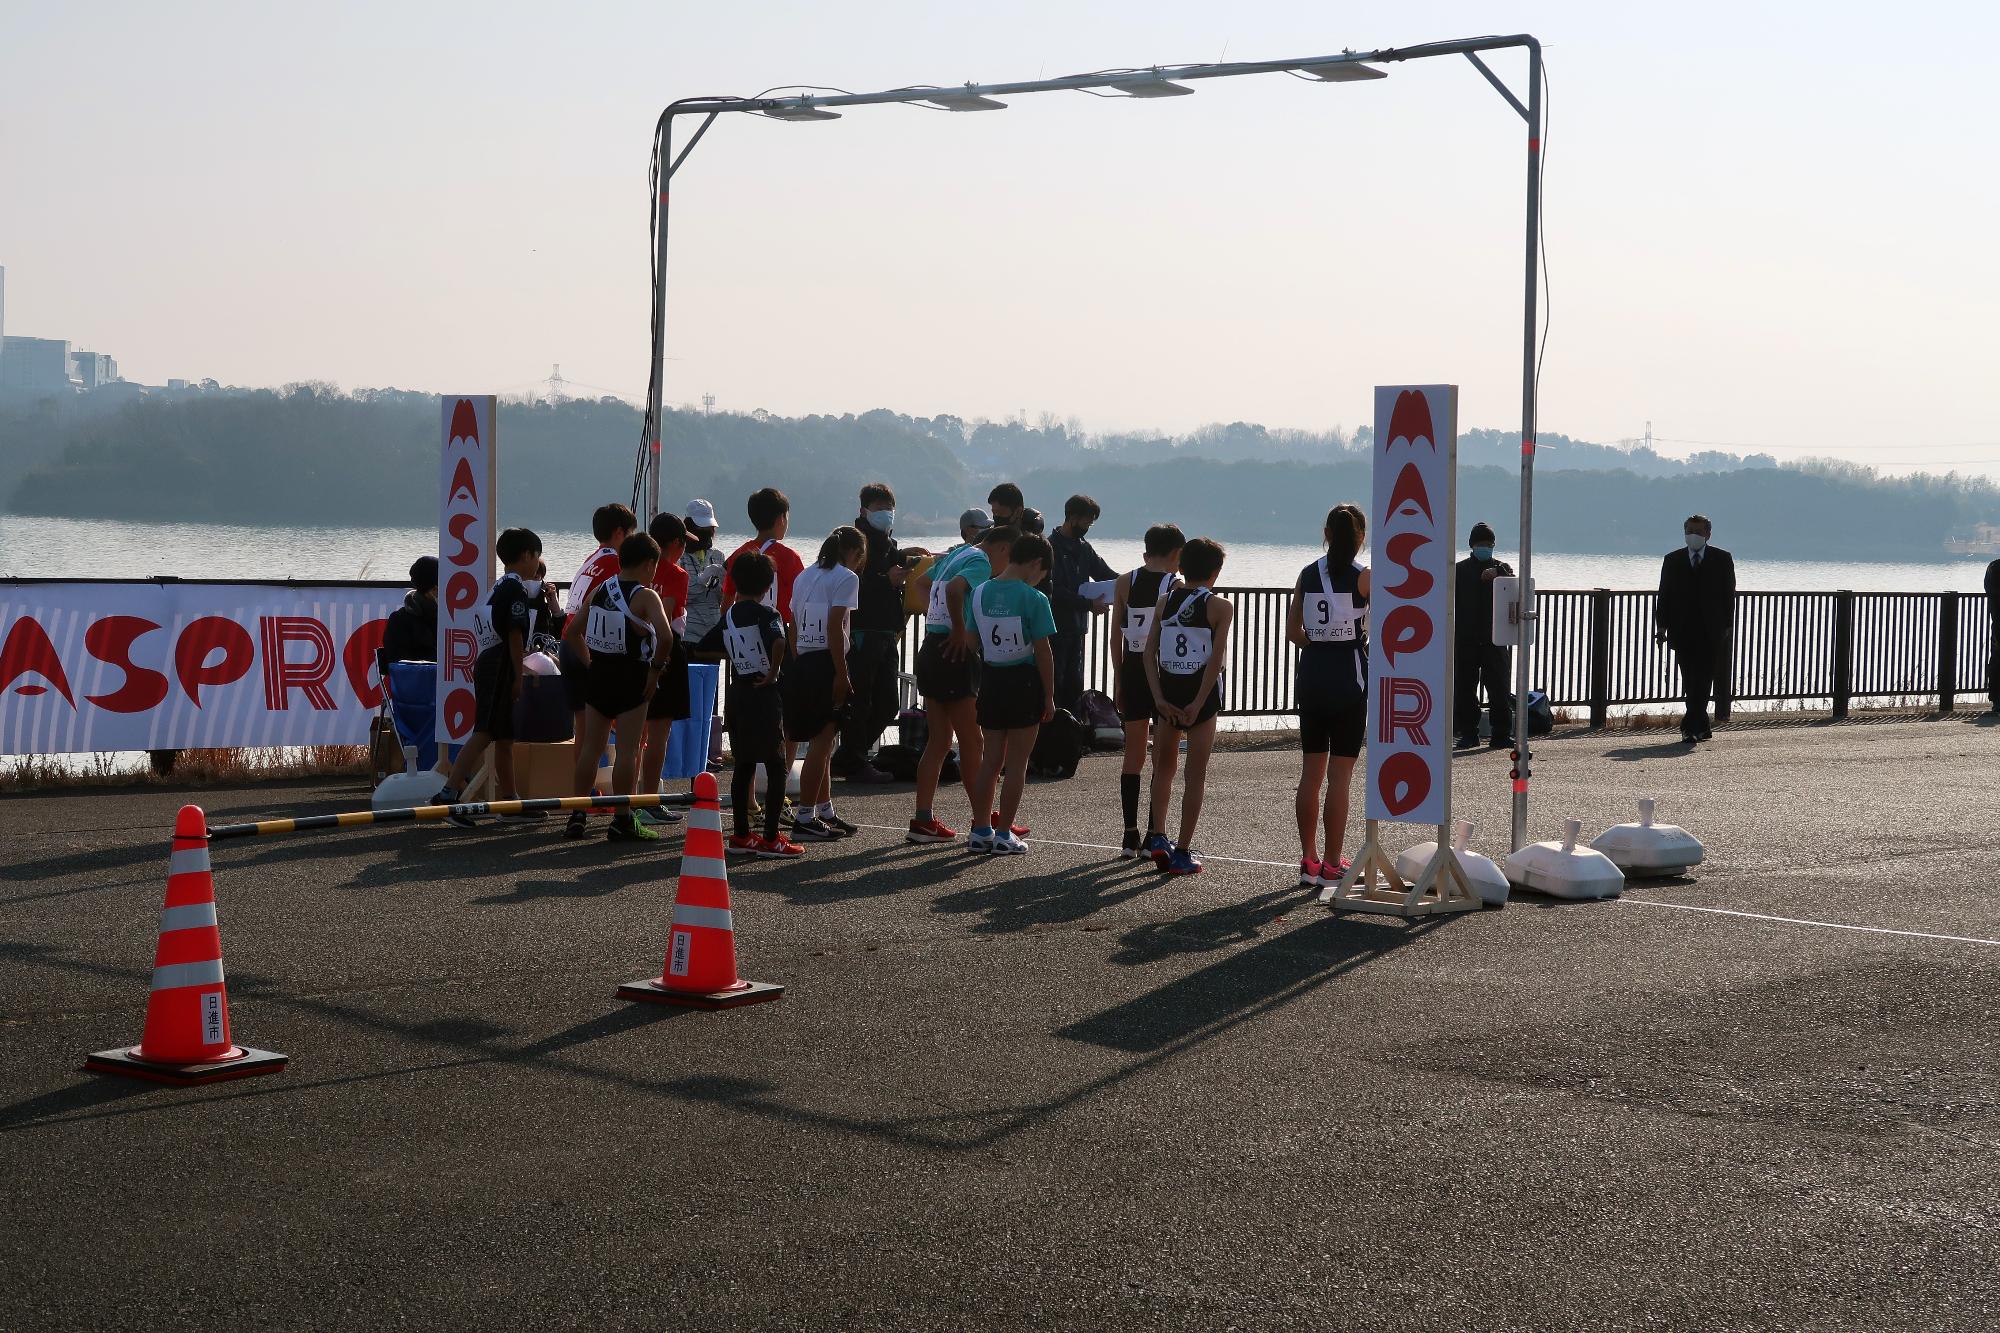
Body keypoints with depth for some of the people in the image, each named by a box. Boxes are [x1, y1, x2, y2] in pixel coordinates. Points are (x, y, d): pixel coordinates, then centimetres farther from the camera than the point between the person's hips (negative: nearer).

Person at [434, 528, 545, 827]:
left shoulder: (499, 587, 19)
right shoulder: (516, 589, -10)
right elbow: (515, 635, -15)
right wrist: (519, 676, -15)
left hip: (487, 664, 10)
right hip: (501, 667, -10)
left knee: (505, 737, 14)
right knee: (485, 733, -15)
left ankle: (510, 800, 21)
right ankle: (448, 794, -23)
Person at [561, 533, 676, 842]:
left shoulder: (600, 590, 8)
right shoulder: (645, 596, -11)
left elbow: (571, 633, 13)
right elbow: (665, 636, -26)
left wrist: (590, 663, 13)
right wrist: (656, 668, -13)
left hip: (598, 674, 6)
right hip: (631, 677, -6)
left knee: (591, 746, 12)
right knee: (628, 750, -1)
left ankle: (577, 816, 15)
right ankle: (622, 821, 1)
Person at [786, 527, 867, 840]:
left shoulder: (805, 576, 17)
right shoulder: (846, 577, -6)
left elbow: (793, 628, 14)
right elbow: (834, 626, -16)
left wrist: (798, 666, 15)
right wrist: (841, 673, -16)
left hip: (801, 663, 8)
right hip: (826, 663, -8)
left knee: (822, 742, 16)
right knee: (821, 741, -4)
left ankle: (825, 813, 23)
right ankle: (805, 819, -3)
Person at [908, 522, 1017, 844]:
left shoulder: (954, 555, 17)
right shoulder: (981, 562, -11)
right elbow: (954, 590, -29)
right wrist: (960, 631, -18)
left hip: (930, 651, 9)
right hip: (954, 656, -9)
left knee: (939, 741, 11)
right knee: (972, 742, 0)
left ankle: (922, 820, 8)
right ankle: (983, 820, 6)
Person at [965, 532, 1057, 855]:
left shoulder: (980, 593, 1)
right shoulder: (1033, 599, -14)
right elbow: (1043, 653, -13)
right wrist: (1049, 697, -4)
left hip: (990, 681, 5)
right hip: (1024, 683, -5)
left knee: (990, 760, 14)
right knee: (1017, 764, 4)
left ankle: (981, 831, 17)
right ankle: (1004, 835, 6)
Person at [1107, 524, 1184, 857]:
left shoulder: (1125, 582, 4)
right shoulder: (1177, 587, -7)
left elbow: (1116, 635, 4)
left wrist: (1118, 680, 10)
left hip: (1131, 669, 3)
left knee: (1133, 755, 11)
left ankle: (1130, 835, 10)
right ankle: (1153, 835, 2)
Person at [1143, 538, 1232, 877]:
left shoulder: (1165, 601, 4)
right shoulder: (1220, 607, -7)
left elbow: (1149, 651, -3)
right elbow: (1215, 659, -17)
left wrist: (1159, 698, -7)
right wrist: (1198, 703, -17)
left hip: (1168, 688, 4)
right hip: (1200, 692, -4)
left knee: (1164, 766, 21)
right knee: (1195, 775, 3)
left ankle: (1157, 838, 10)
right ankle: (1182, 853, 3)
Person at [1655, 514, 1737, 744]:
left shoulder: (1722, 559, 6)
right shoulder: (1672, 560, 10)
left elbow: (1728, 594, 5)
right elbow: (1664, 596, 9)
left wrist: (1726, 626, 0)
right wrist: (1662, 626, 1)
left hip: (1710, 632, -2)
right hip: (1682, 631, 2)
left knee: (1703, 680, -11)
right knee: (1690, 682, 4)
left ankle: (1690, 726, -14)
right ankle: (1701, 728, 14)